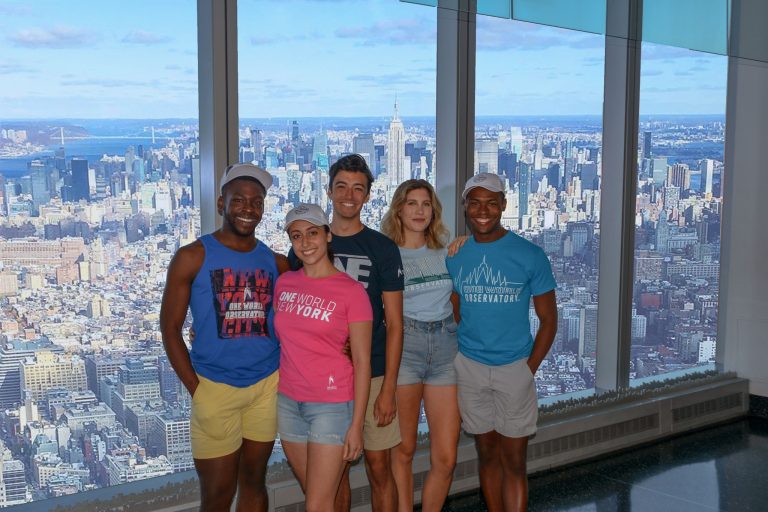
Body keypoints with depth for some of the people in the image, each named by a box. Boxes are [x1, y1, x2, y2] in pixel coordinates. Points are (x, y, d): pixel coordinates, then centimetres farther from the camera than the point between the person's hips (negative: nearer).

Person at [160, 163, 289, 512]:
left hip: (267, 386, 3)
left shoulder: (275, 263, 6)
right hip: (215, 388, -3)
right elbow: (170, 328, -4)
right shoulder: (193, 257, -4)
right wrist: (195, 389, -10)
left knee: (254, 482, 14)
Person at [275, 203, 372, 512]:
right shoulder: (284, 283, 5)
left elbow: (362, 362, -9)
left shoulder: (351, 291, -9)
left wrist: (357, 424, -11)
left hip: (332, 404, -5)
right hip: (288, 402, 5)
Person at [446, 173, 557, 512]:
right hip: (469, 366, 2)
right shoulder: (453, 257, 2)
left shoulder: (530, 255, -6)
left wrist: (530, 368, -7)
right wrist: (453, 364, 1)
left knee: (513, 460, 1)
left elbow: (548, 320, -1)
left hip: (515, 367, -2)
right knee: (487, 453, 13)